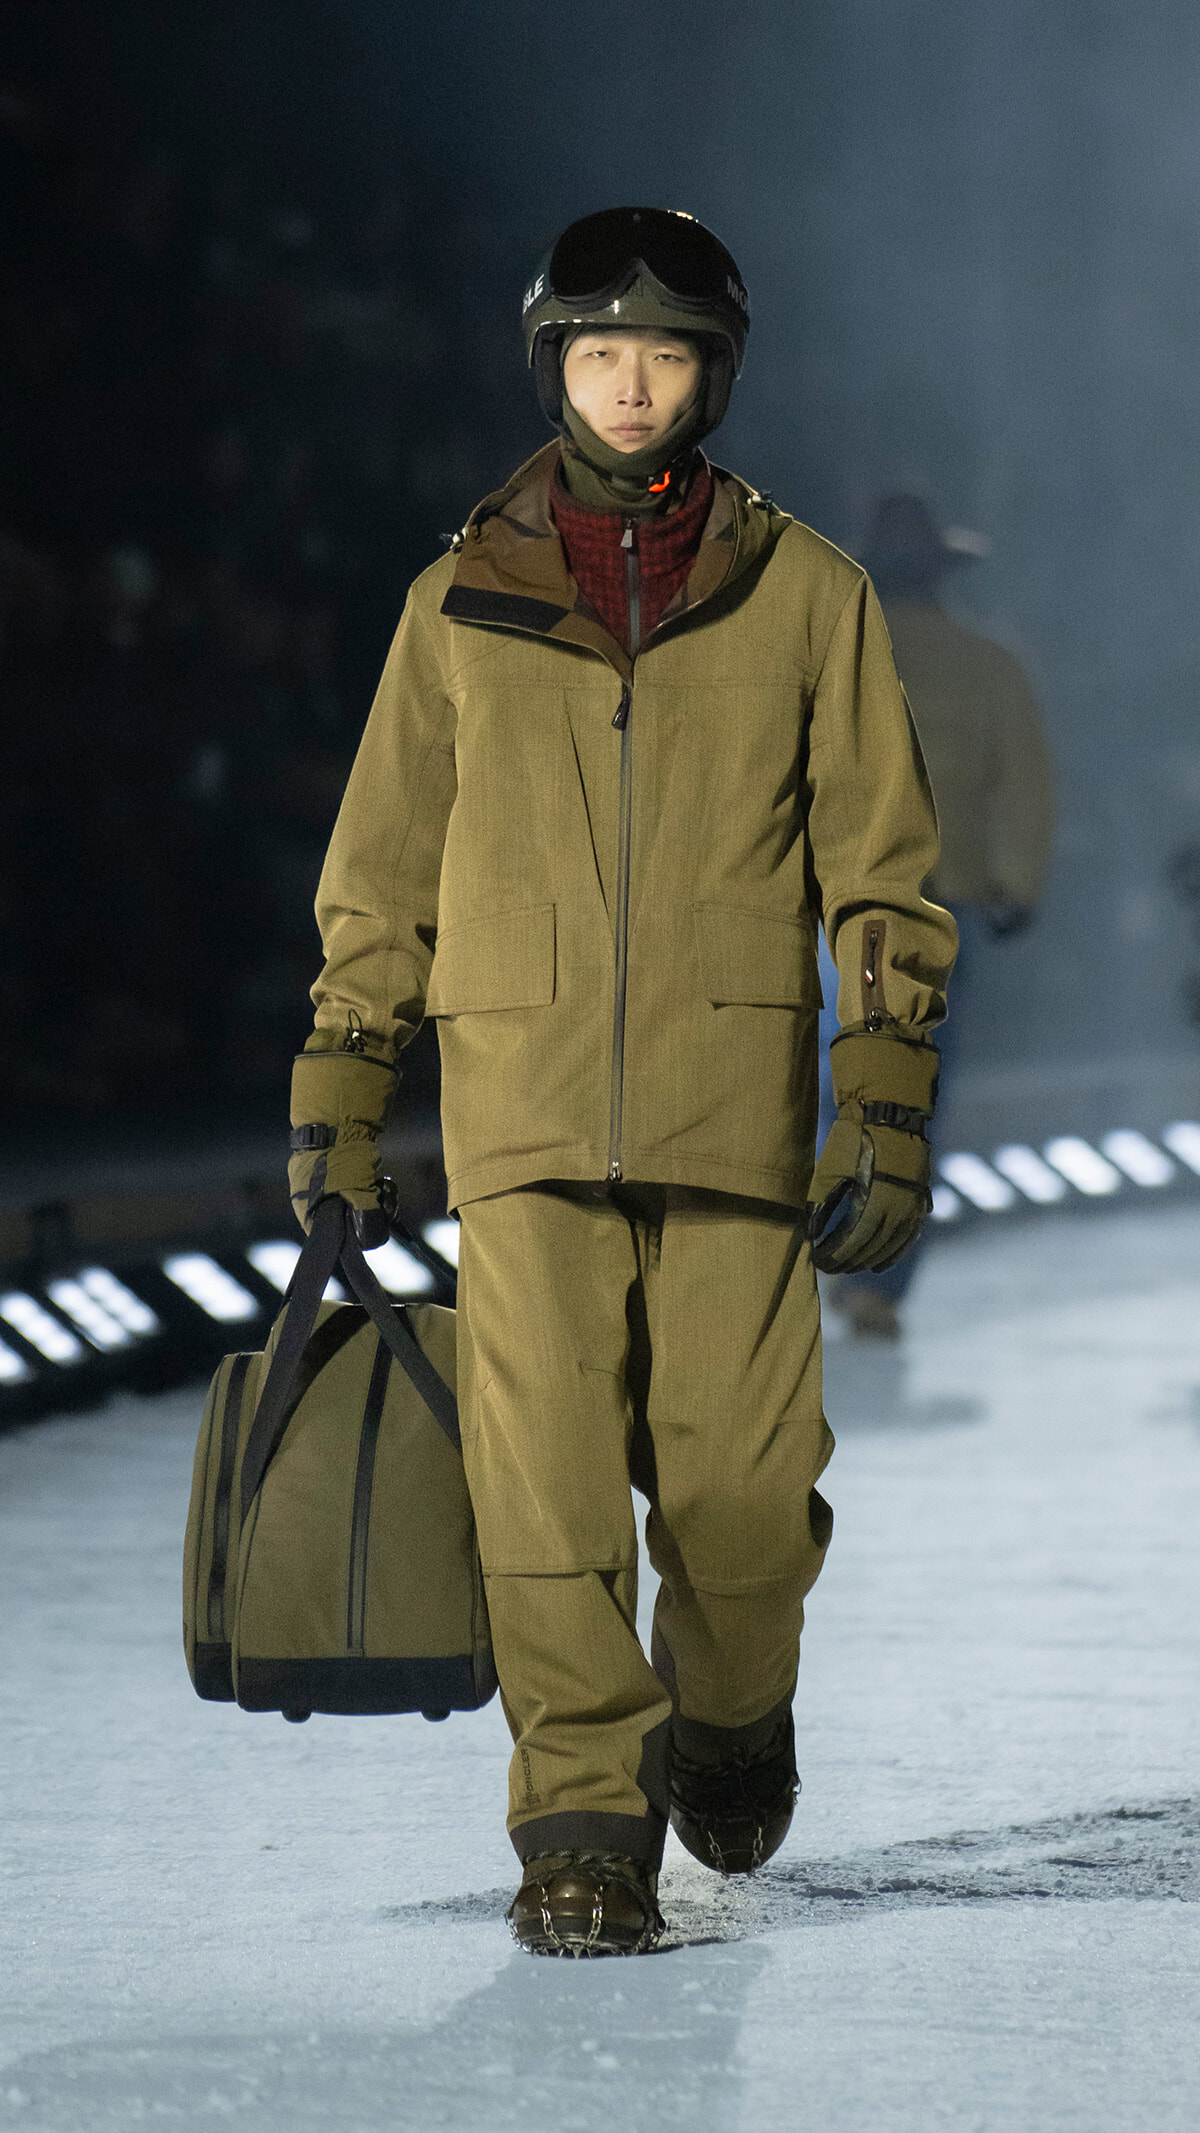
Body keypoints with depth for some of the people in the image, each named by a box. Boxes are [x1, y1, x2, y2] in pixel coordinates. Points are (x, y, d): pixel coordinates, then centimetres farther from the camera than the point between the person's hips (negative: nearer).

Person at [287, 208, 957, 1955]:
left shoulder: (806, 598, 7)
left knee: (741, 1486, -1)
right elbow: (380, 874, 14)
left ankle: (728, 1709, 29)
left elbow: (885, 868, 7)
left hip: (737, 1110, -1)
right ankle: (583, 1830, -1)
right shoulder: (464, 603, 10)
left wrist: (891, 1109, 0)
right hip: (523, 1108, 1)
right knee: (546, 1482, -8)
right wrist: (335, 1111, 10)